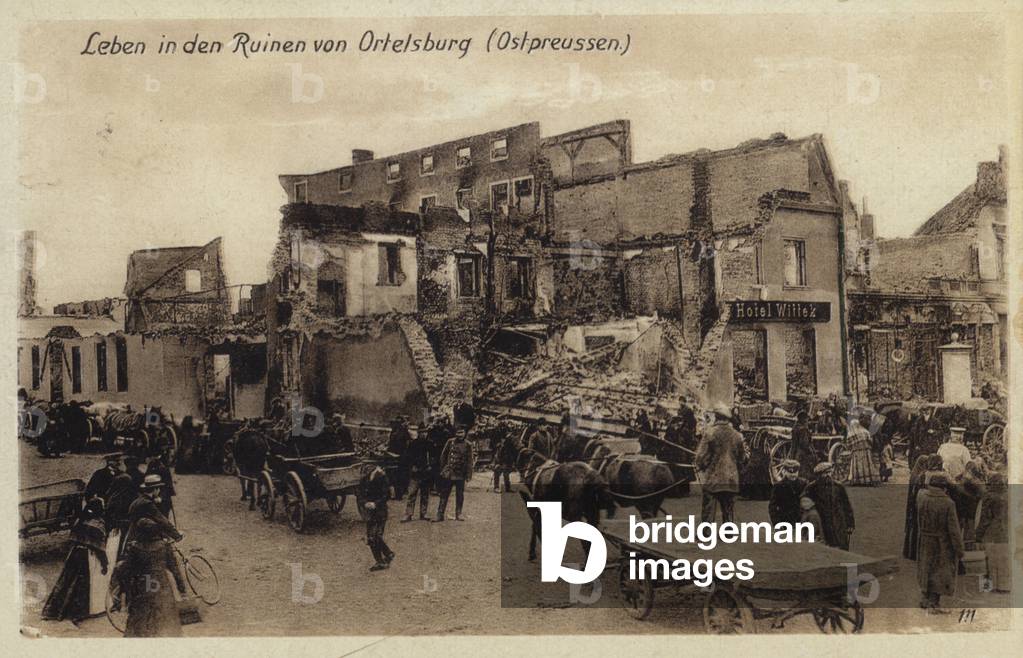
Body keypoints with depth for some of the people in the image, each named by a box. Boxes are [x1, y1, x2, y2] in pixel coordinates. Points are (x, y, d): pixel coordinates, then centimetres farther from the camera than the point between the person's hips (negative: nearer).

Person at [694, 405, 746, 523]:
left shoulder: (710, 434, -10)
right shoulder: (737, 436, 2)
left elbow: (701, 457, -10)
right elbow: (742, 458, 12)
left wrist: (702, 467, 10)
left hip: (712, 479, -4)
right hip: (732, 480, 4)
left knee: (708, 514, 0)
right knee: (728, 514, 11)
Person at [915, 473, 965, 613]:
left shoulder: (921, 496, -10)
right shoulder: (948, 503, -22)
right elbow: (953, 529, -18)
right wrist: (960, 549, -10)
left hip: (925, 542, 4)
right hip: (943, 544, -4)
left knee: (927, 570, 19)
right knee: (940, 572, 8)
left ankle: (926, 599, 28)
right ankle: (933, 603, 12)